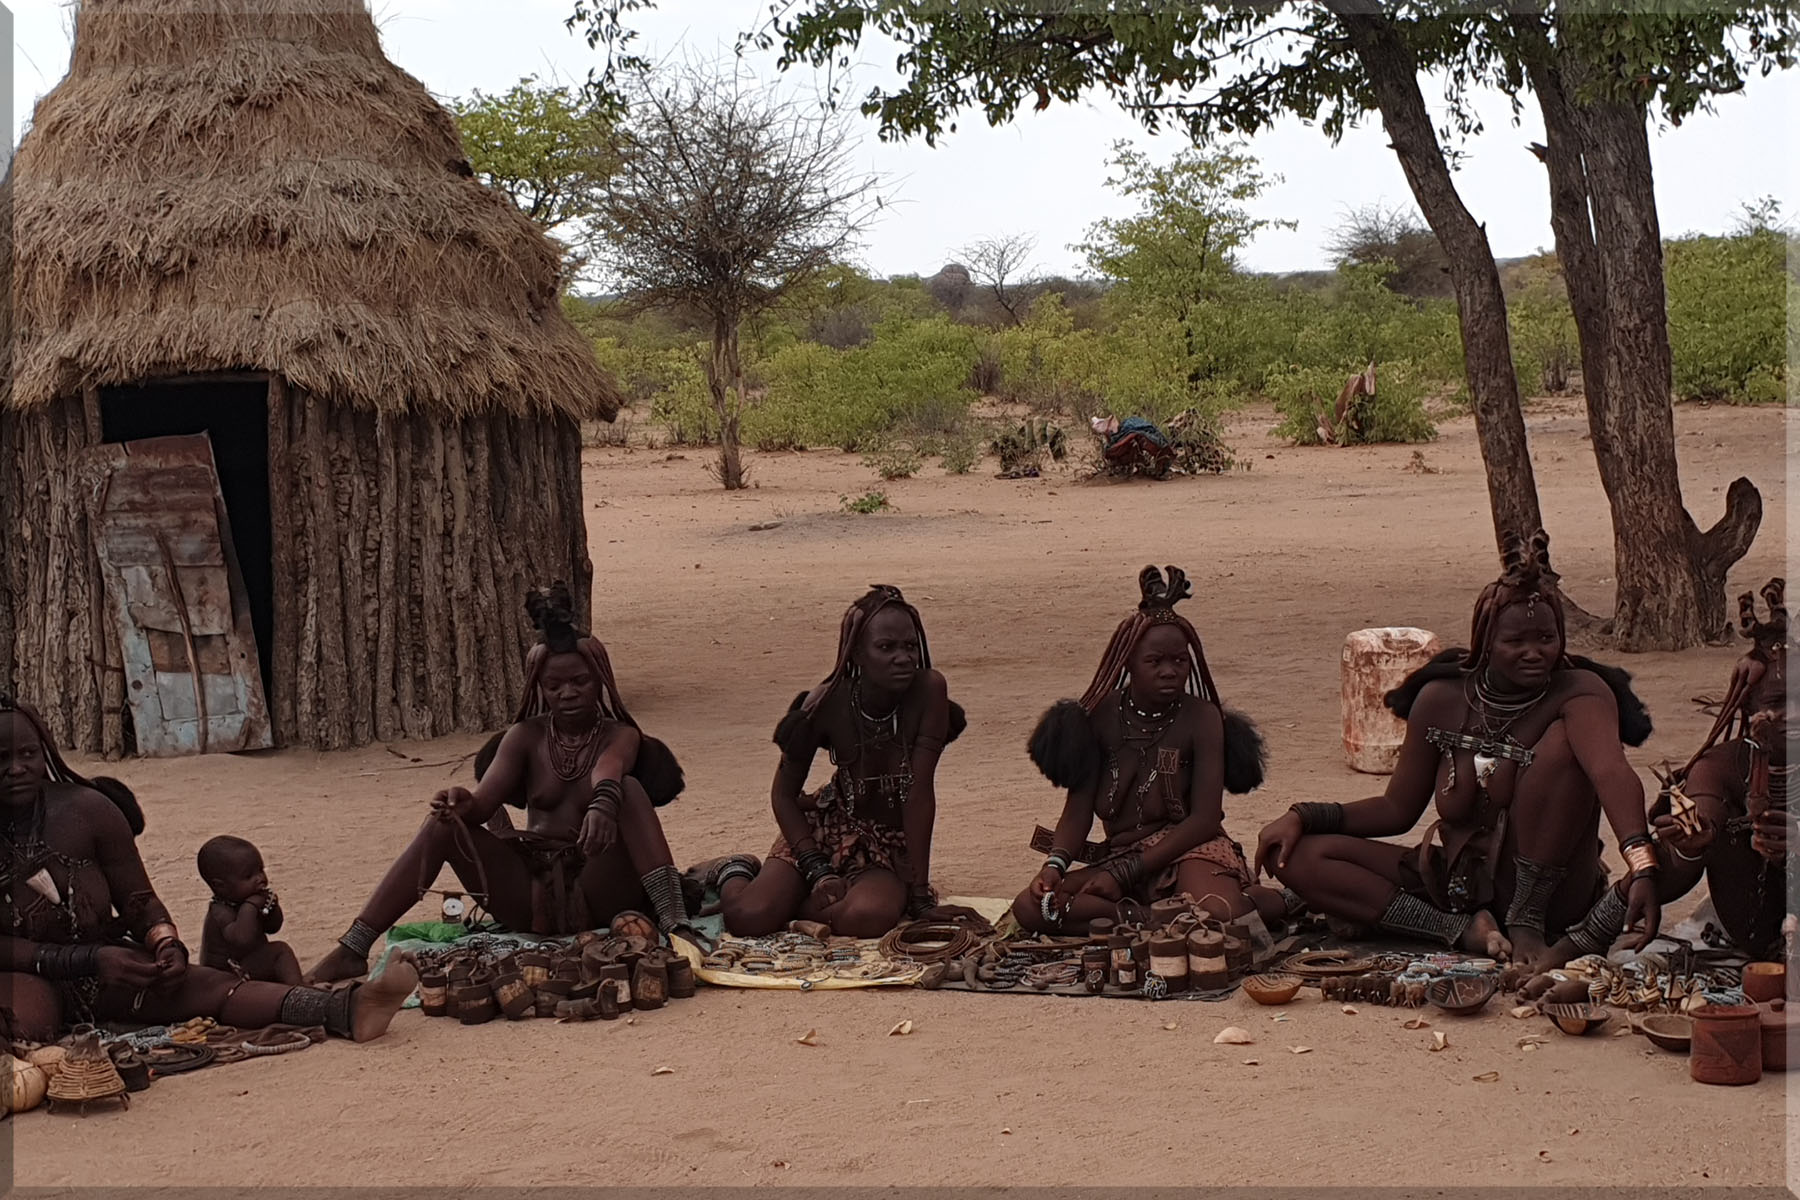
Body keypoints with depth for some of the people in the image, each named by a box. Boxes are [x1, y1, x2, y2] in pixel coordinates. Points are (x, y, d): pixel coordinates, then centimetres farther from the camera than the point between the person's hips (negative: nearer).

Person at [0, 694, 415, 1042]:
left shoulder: (87, 810, -3)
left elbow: (139, 902, 4)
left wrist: (165, 942, -18)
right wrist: (89, 959, -23)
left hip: (101, 968, 2)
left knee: (201, 984, -25)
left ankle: (343, 1009, -46)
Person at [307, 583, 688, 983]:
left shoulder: (620, 736, 0)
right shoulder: (526, 737, 9)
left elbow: (605, 776, -26)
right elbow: (484, 802, -6)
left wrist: (602, 807, -50)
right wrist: (463, 805, -32)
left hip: (597, 893, -3)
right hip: (531, 896, 3)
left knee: (630, 789, -26)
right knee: (444, 825, -17)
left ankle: (675, 924, -41)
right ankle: (351, 952, -19)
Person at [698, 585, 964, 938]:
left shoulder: (929, 691, -21)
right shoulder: (827, 704, -18)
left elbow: (921, 791, -22)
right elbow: (783, 794, -7)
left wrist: (919, 888, -21)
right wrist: (819, 872, -18)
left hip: (894, 842, 0)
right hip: (830, 826, 0)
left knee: (870, 917, -34)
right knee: (747, 918, -22)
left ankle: (786, 903, 0)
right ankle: (734, 873, 18)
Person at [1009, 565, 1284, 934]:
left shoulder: (1202, 719, -4)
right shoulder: (1100, 717, 3)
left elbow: (1205, 819, -10)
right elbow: (1078, 809, 3)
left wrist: (1124, 874, -17)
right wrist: (1055, 865, -19)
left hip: (1188, 849, -4)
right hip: (1119, 856, 4)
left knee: (1219, 915, -40)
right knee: (1030, 908, -22)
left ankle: (1277, 899, -7)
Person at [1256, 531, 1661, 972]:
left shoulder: (1580, 693, -13)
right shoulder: (1442, 700, 0)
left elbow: (1611, 771, -34)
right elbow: (1397, 809, 8)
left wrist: (1641, 864, -53)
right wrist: (1304, 816, -7)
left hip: (1545, 889, -4)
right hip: (1451, 882, 4)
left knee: (1562, 742, -27)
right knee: (1295, 854, -13)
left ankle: (1528, 921, -17)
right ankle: (1463, 930, -22)